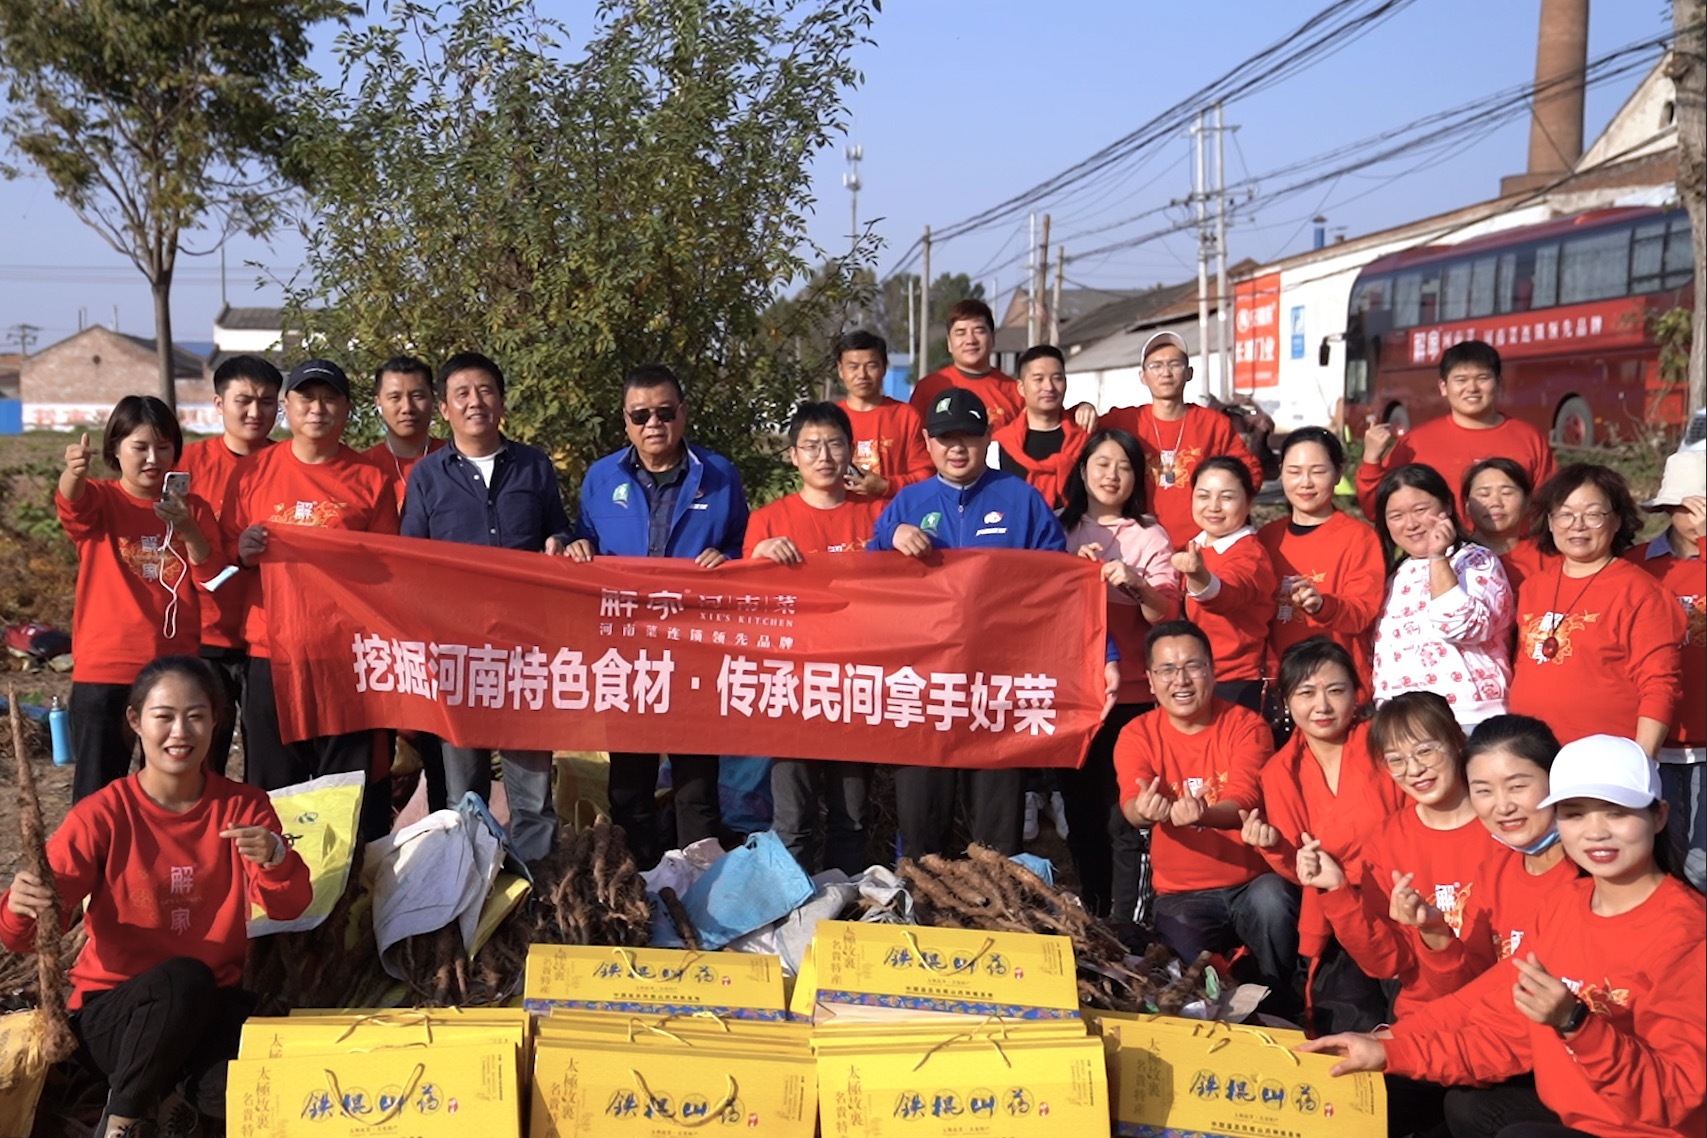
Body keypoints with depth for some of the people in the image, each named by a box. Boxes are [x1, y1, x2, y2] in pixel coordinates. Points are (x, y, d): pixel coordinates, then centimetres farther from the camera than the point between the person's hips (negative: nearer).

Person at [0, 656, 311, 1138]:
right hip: (113, 1010, -1)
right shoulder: (100, 816, -8)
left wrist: (275, 859, -33)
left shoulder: (243, 806, -1)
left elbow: (288, 907, -11)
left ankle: (191, 1080, 7)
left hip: (212, 1006, 1)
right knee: (185, 978, -35)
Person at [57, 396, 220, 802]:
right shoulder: (99, 499, 1)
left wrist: (188, 530, -18)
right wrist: (74, 471, -47)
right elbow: (70, 501, -23)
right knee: (97, 794, 0)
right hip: (105, 672, -2)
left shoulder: (192, 508, 8)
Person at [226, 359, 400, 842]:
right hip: (271, 651, 1)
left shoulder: (370, 480, 6)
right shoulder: (254, 472, 9)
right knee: (272, 784, 6)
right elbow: (223, 550, 13)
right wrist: (242, 551, -10)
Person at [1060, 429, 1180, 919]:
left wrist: (1136, 584, -28)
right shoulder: (1061, 529, 8)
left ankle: (1126, 923, 1)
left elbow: (1166, 613, -10)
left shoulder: (1149, 536, 0)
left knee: (1124, 818, -7)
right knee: (1080, 809, 11)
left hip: (1131, 693, -3)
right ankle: (1087, 915, 23)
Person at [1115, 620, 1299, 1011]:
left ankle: (1280, 1009, -8)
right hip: (1182, 894, 0)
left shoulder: (1246, 725, -4)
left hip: (1253, 882, 0)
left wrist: (1199, 814, -44)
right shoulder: (1137, 736, 0)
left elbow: (1245, 802, -20)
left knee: (1271, 901, -33)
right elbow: (1132, 806, -18)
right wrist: (1145, 810, -46)